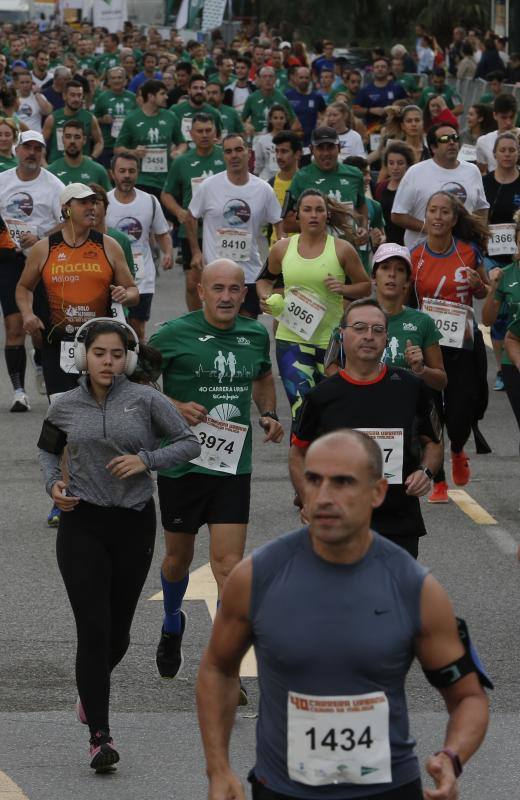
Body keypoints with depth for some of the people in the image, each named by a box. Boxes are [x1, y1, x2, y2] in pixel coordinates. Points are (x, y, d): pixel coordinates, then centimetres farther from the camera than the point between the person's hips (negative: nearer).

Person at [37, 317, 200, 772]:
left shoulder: (146, 400, -3)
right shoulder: (66, 407, 2)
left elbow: (190, 443, -1)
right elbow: (47, 449, 20)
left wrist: (147, 459, -16)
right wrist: (53, 482, 0)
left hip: (135, 524, 1)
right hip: (82, 525, -1)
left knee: (118, 632, 11)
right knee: (94, 629, -11)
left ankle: (92, 687, 45)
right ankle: (100, 735, -10)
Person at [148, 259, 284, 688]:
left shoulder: (255, 335, 4)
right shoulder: (174, 334, -10)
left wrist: (269, 414, 6)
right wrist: (175, 407, -19)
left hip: (233, 465, 2)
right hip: (181, 462, -2)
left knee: (229, 564, -8)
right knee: (179, 557, 16)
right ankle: (172, 624, 49)